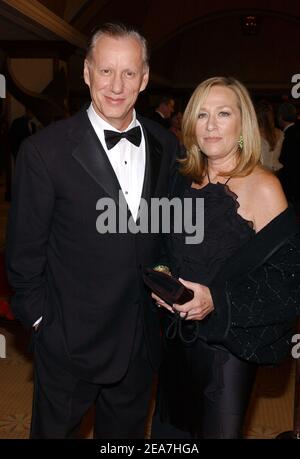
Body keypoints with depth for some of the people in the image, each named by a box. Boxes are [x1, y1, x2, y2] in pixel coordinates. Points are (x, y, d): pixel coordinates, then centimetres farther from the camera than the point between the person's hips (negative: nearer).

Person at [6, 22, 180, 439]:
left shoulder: (166, 147, -2)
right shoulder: (45, 150, -17)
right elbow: (24, 251, -10)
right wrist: (40, 319, -6)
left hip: (142, 340, 4)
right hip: (69, 340, -3)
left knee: (126, 431, 26)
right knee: (55, 428, 21)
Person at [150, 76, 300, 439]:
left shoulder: (262, 187, -15)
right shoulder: (186, 181, 2)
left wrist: (217, 300, -25)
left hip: (229, 344, -5)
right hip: (178, 336, 6)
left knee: (218, 430, 13)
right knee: (170, 429, 22)